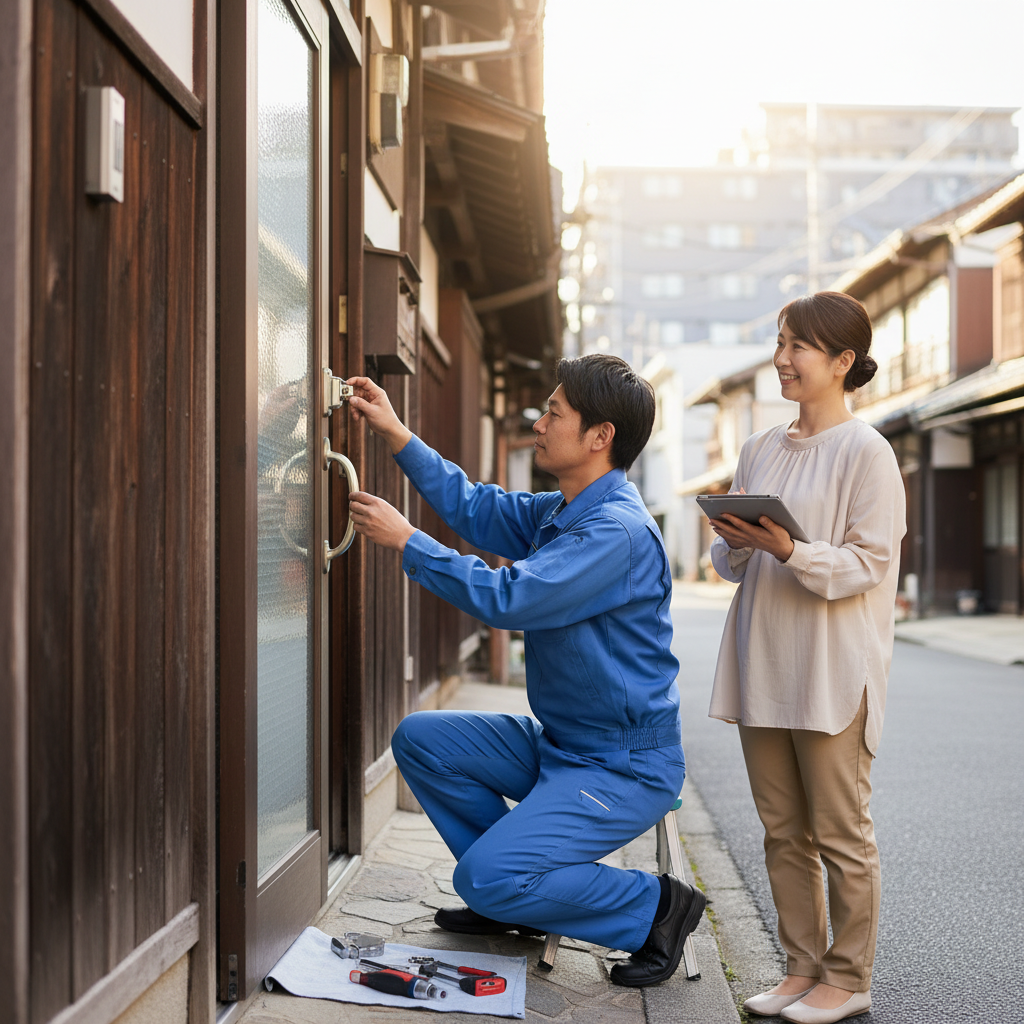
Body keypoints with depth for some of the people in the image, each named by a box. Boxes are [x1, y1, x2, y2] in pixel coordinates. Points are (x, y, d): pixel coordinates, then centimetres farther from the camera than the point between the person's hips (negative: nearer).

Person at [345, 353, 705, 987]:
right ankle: (514, 894, 14)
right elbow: (477, 509, 18)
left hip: (625, 767, -10)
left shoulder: (618, 530, -23)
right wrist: (395, 433, 13)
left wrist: (407, 541, -19)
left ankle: (656, 908, -1)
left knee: (487, 879, -20)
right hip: (557, 744, 10)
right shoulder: (559, 512, 7)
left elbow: (508, 598, -28)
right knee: (421, 739, 4)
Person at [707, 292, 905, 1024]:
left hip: (833, 671, -7)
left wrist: (789, 550, -25)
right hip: (762, 664, 7)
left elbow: (867, 563, -12)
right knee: (783, 832, 12)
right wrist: (736, 542, -6)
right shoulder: (761, 449, 12)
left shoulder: (866, 452, -7)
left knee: (841, 833, 2)